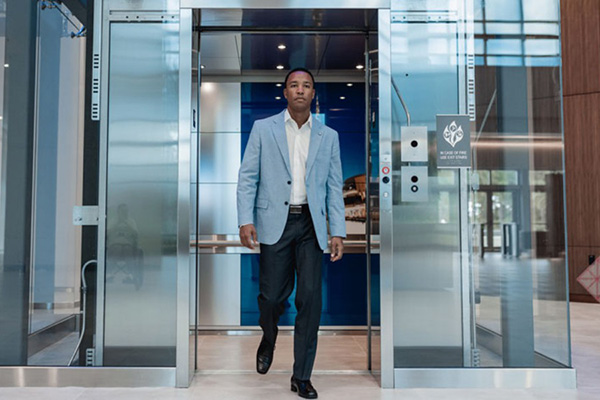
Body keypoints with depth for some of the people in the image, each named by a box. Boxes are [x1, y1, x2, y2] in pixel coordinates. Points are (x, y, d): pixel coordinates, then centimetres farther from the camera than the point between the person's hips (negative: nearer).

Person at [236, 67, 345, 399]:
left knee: (310, 298, -2)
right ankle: (268, 339, 39)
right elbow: (247, 177, 2)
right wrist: (245, 220, -9)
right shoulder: (263, 129, 5)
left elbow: (334, 187, 8)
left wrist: (338, 232, 0)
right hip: (275, 222, -1)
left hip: (311, 225, 1)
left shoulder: (328, 136, 10)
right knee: (272, 295, 3)